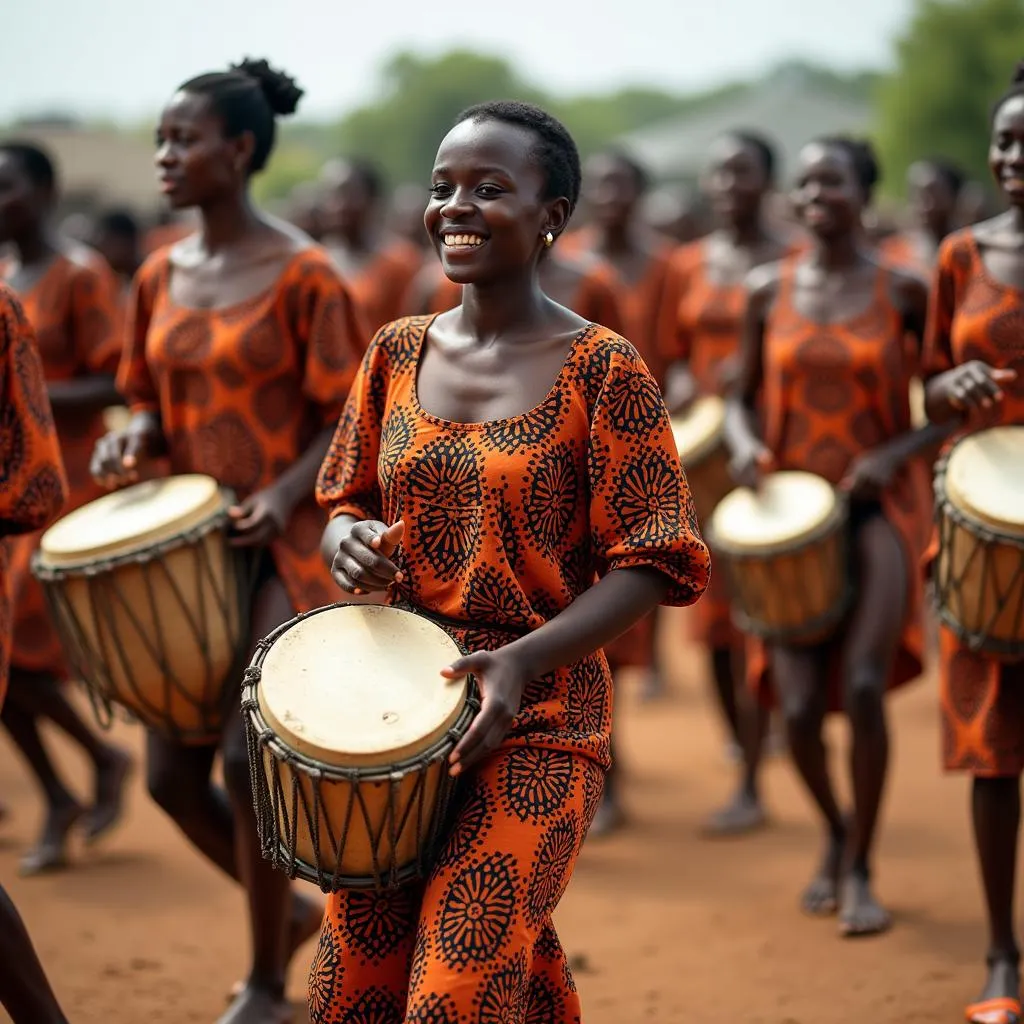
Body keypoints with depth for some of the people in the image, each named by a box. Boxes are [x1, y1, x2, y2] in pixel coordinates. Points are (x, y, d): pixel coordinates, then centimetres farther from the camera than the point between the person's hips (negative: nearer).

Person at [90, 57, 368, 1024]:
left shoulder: (301, 274, -10)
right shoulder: (160, 276, 6)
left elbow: (349, 420, -8)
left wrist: (285, 494, -24)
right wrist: (133, 439, -6)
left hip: (284, 545, -6)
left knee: (248, 759, -12)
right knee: (171, 776, 5)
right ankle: (290, 910, 32)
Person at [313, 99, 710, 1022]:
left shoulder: (603, 369, -9)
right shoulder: (399, 353, 6)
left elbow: (655, 563, -10)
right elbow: (346, 503, 16)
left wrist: (523, 660, -22)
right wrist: (349, 543, -8)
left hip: (541, 717, -5)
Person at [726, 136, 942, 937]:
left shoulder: (903, 293, -2)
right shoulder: (769, 292, 4)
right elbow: (744, 397, 12)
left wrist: (896, 453, -14)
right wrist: (745, 443, -9)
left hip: (880, 508, -2)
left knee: (865, 686, -18)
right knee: (800, 706, -4)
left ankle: (861, 870, 0)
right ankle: (836, 832, 28)